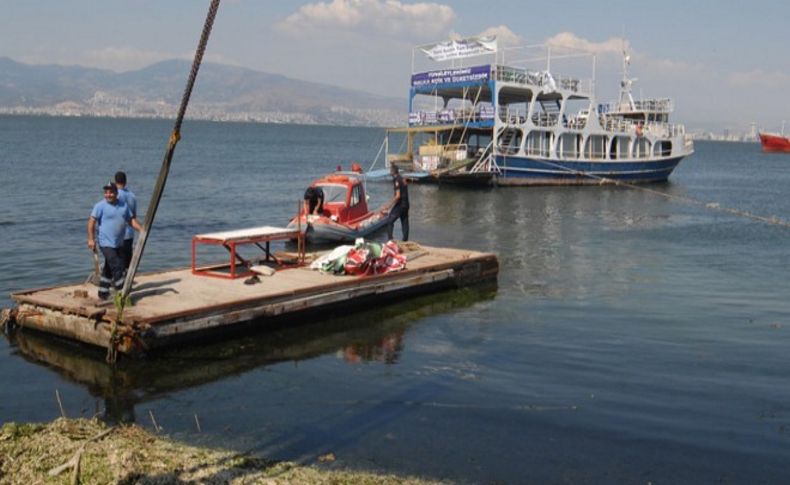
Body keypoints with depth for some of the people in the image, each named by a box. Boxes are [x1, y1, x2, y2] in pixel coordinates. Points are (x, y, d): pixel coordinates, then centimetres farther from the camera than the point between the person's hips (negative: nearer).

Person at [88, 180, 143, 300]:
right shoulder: (100, 206, -9)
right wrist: (91, 239, -20)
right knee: (117, 267, -12)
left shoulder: (123, 205, 9)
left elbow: (131, 220, 12)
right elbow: (91, 221, -13)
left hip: (118, 244, 7)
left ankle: (103, 293, 24)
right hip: (106, 243, -7)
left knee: (109, 269, 14)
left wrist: (141, 230, -2)